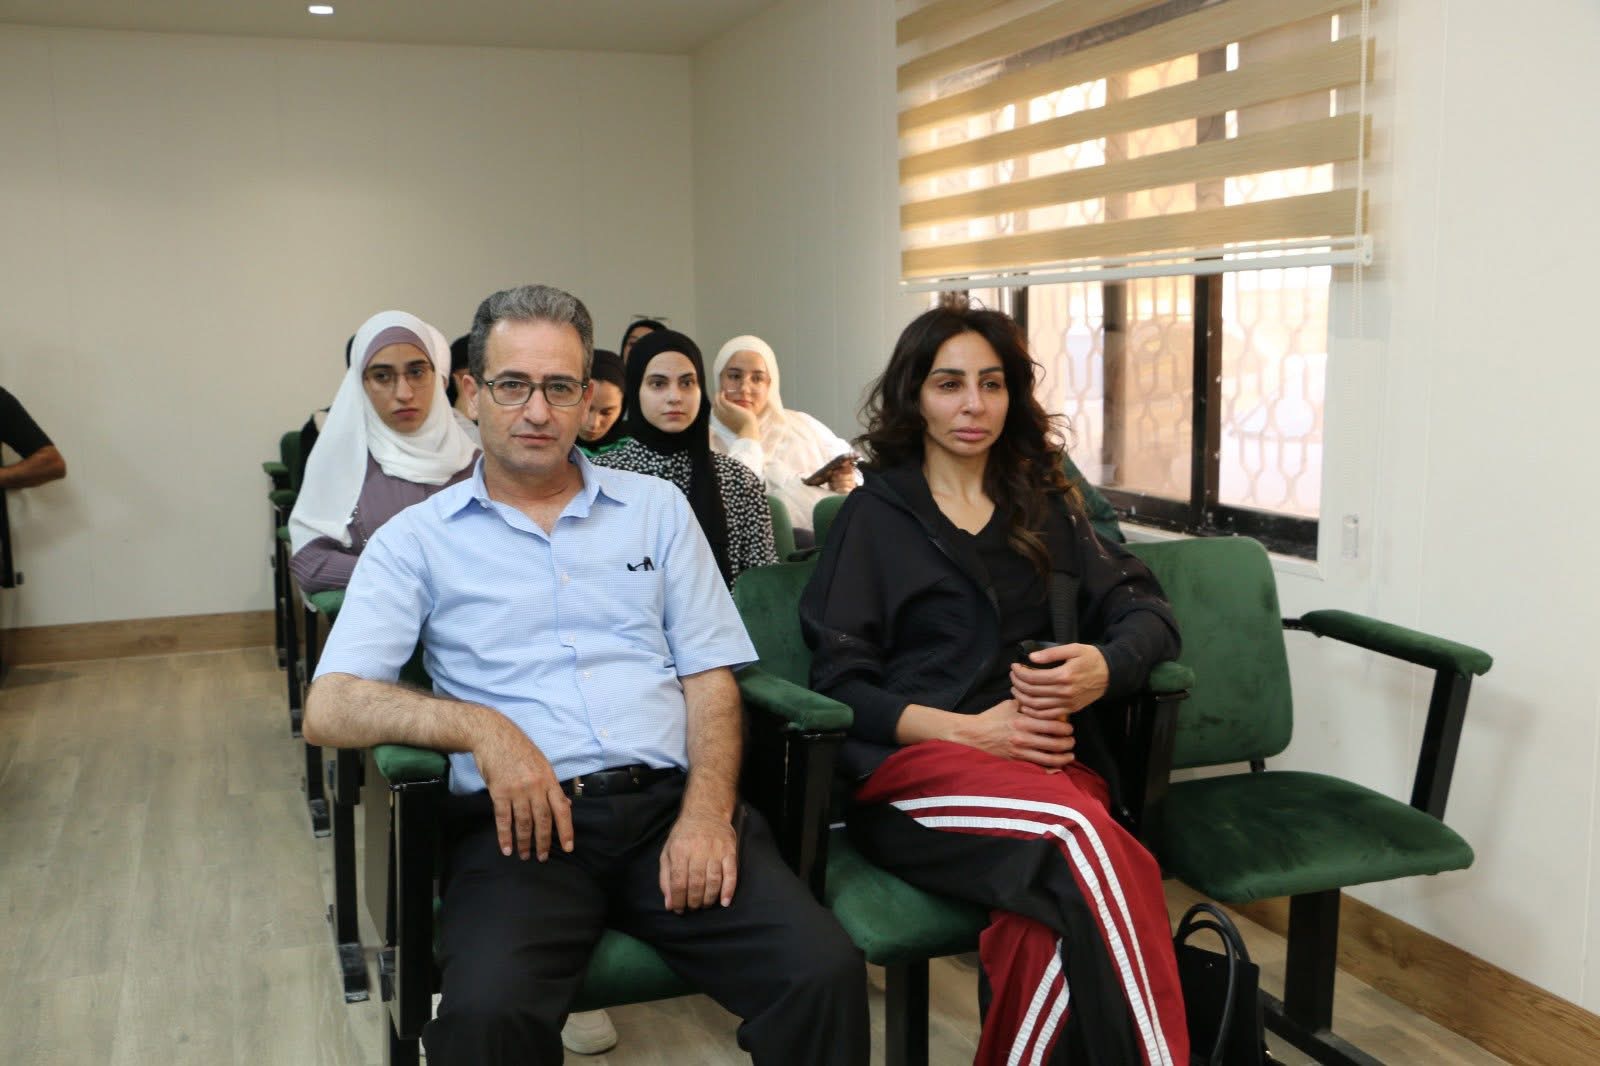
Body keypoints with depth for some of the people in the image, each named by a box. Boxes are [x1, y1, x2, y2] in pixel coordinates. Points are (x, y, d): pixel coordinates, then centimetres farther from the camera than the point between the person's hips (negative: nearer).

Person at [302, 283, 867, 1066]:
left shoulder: (656, 508, 15)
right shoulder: (418, 540, 8)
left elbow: (710, 678, 10)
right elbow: (330, 709, -2)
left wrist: (706, 809, -9)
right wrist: (480, 726, -18)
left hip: (670, 801, 2)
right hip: (521, 823, -1)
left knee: (825, 974, -21)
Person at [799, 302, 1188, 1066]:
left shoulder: (1043, 506, 21)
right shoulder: (874, 516, 10)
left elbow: (1149, 613, 14)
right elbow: (838, 685, 2)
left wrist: (1105, 668, -10)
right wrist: (967, 730, -12)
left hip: (1048, 760, 3)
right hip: (911, 764, -2)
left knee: (1051, 925, -34)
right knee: (1078, 835, -36)